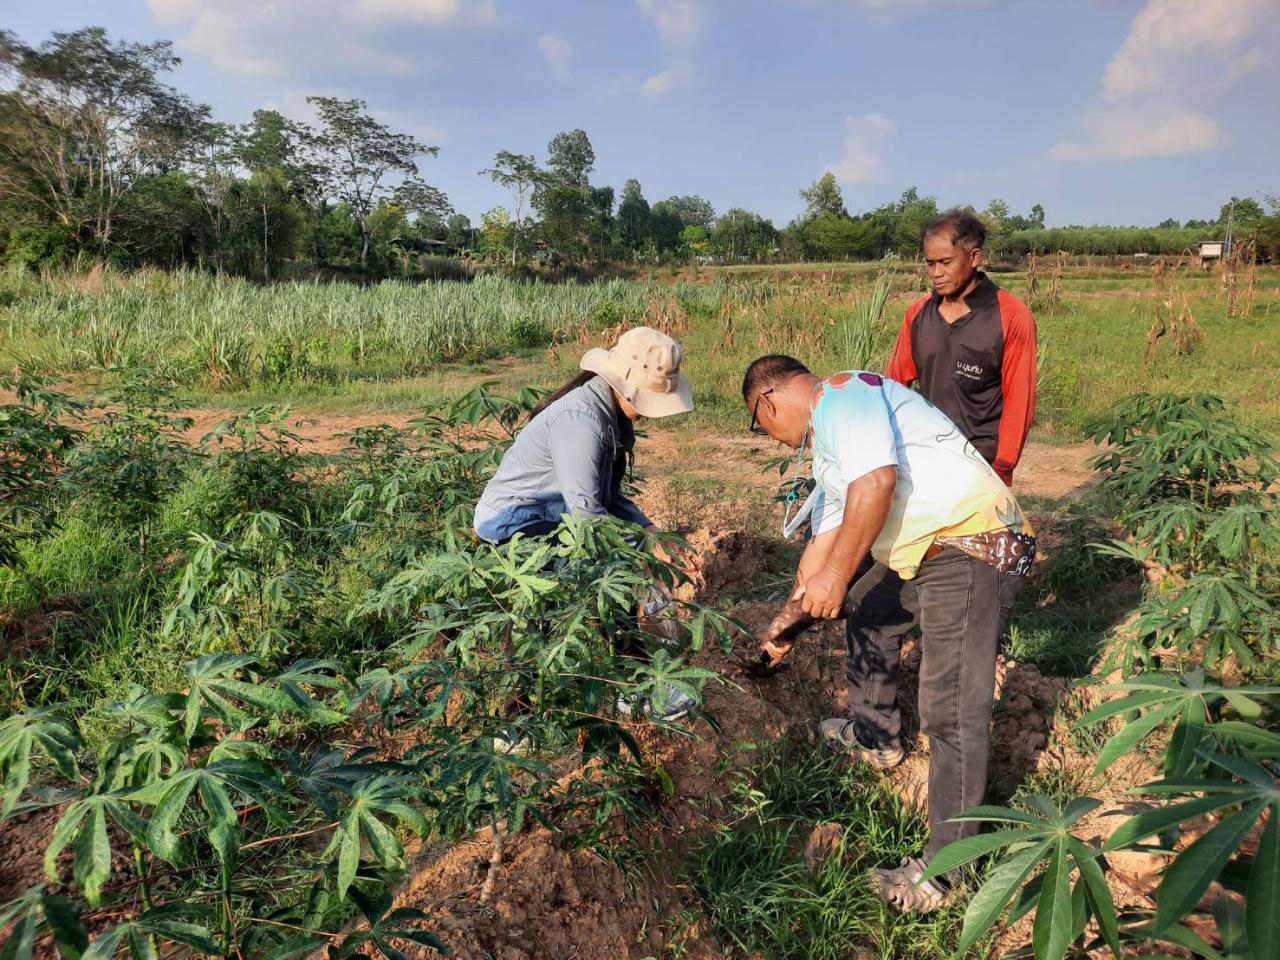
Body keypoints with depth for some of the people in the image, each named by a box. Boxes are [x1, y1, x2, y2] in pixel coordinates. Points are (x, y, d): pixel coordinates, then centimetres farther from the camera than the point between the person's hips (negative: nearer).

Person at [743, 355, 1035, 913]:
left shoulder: (842, 392, -9)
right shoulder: (826, 446, 22)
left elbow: (877, 479, -25)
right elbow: (825, 539, 27)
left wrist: (836, 574, -21)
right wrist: (789, 620, 31)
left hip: (971, 546, -11)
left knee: (952, 710, -10)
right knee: (865, 614, 30)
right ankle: (875, 736, 47)